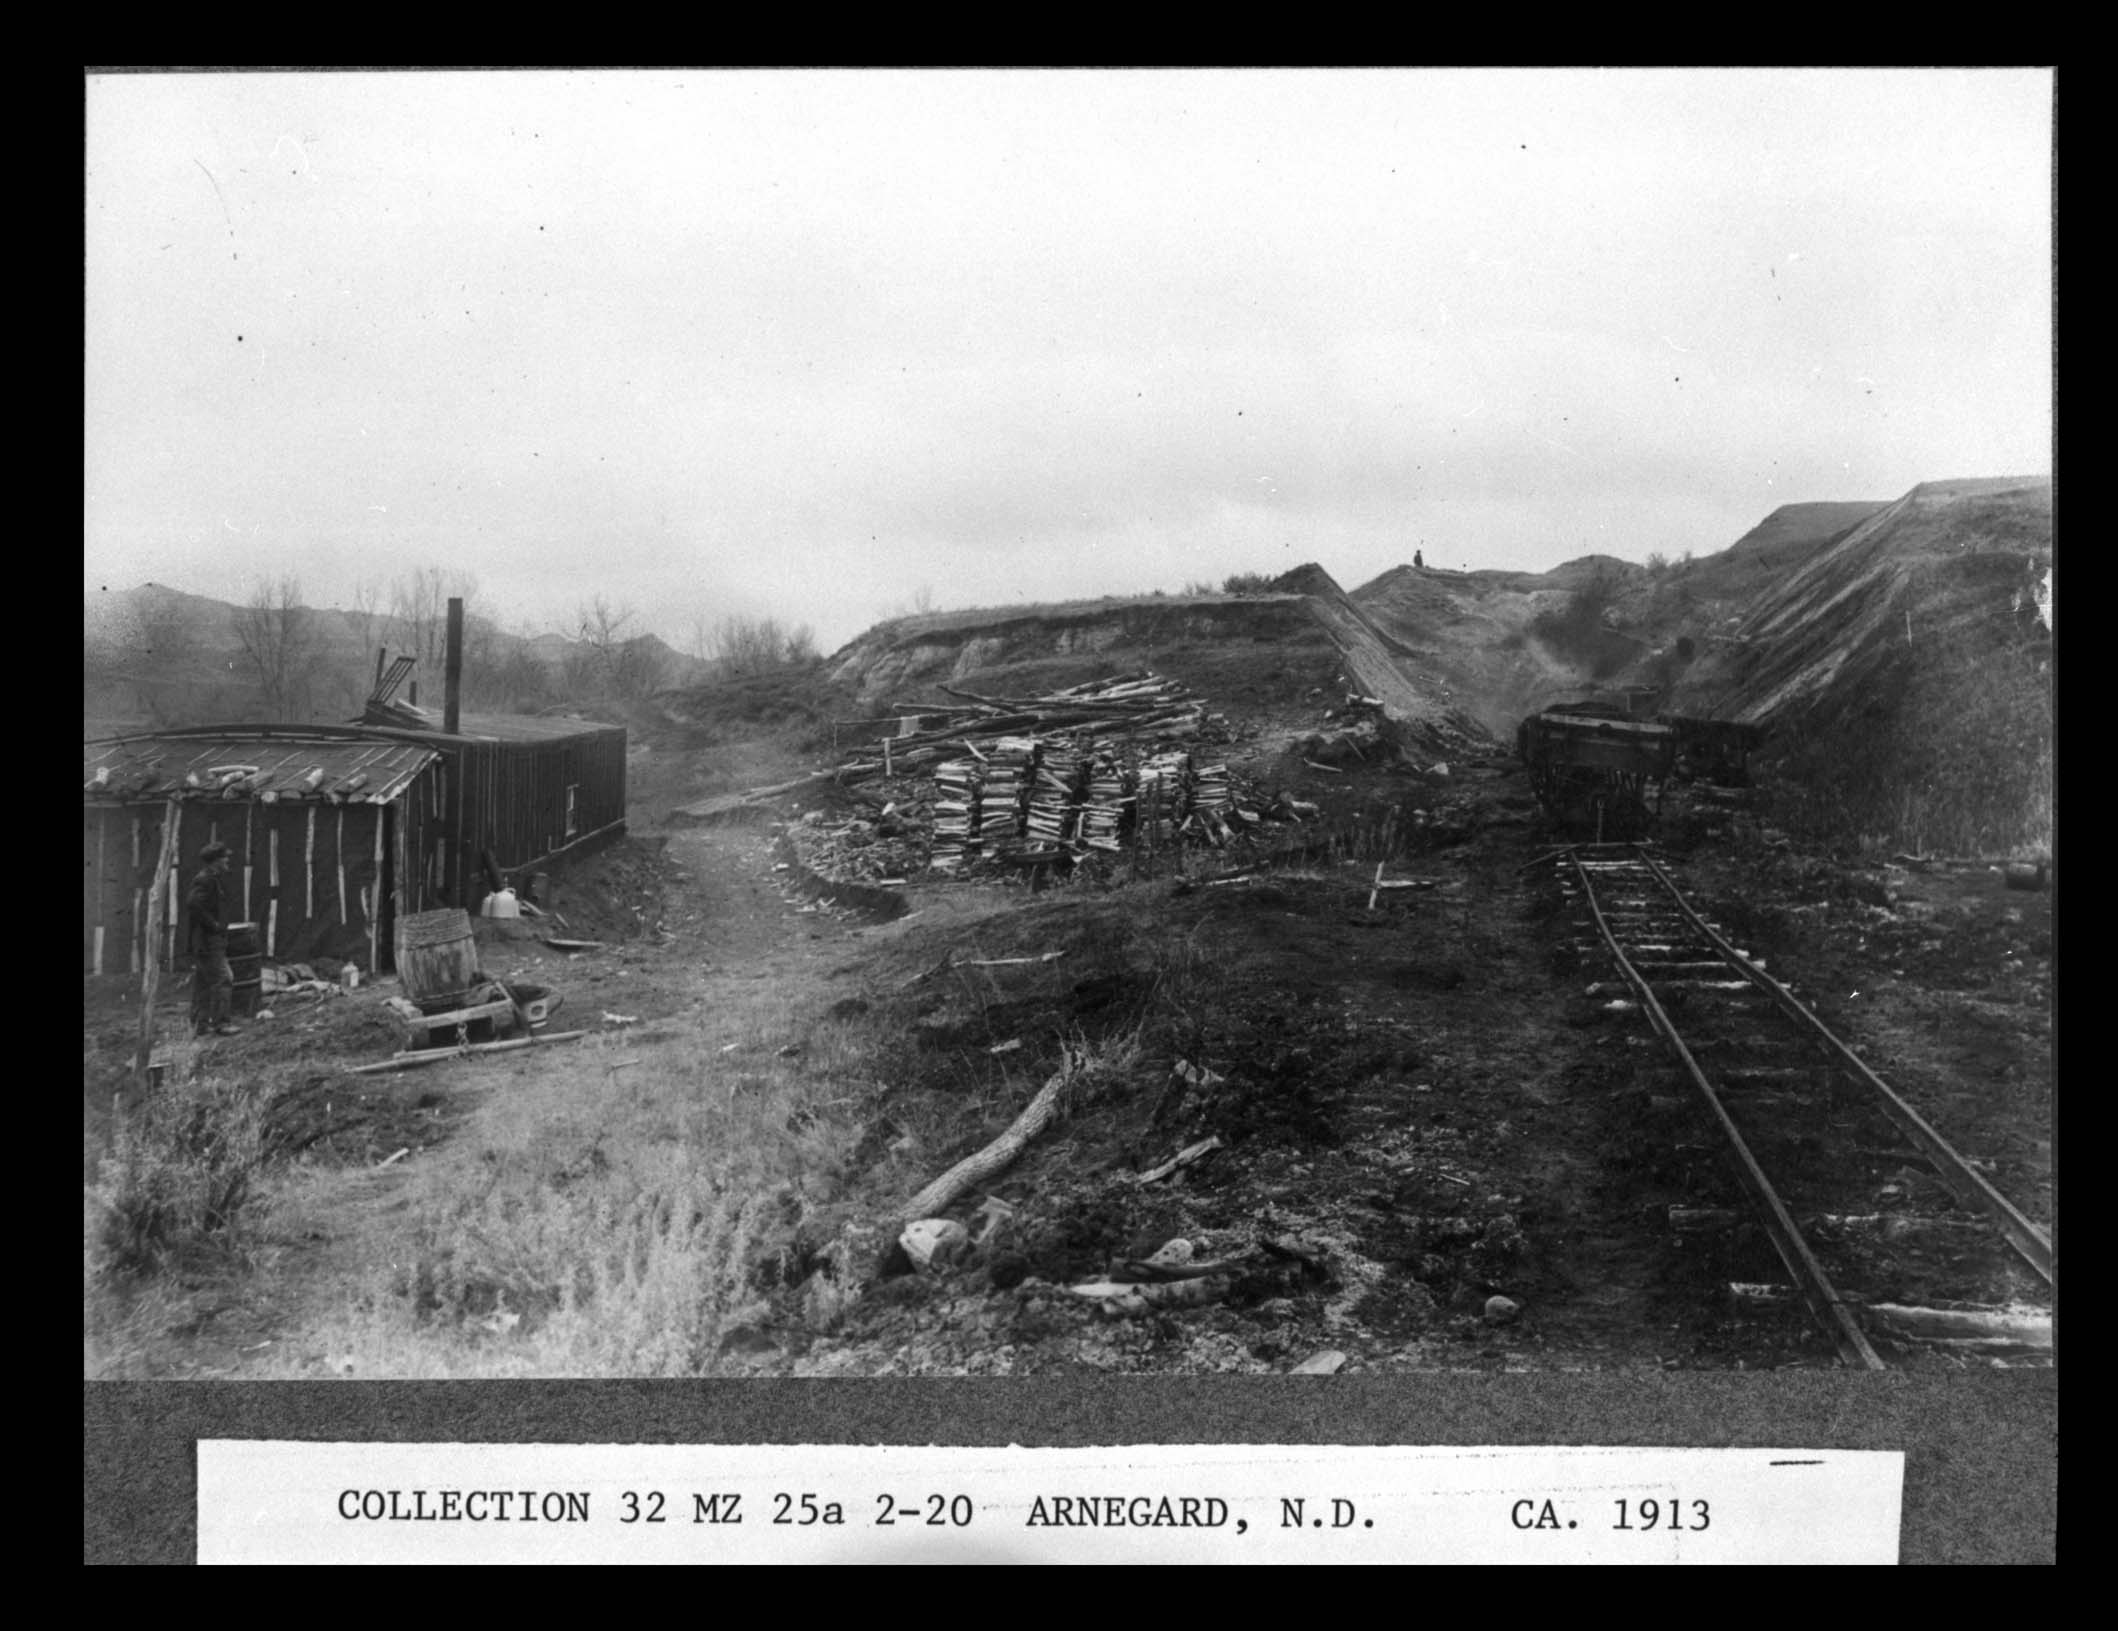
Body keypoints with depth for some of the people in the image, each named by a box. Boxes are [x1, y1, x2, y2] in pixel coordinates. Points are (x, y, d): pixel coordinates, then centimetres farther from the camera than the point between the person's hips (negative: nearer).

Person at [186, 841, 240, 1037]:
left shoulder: (207, 879, 18)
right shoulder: (205, 880, -15)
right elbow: (194, 903, -28)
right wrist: (214, 924, -20)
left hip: (202, 942, 11)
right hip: (208, 941, -11)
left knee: (203, 982, 12)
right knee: (223, 978, -10)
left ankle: (200, 1024, 16)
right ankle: (220, 1022, -10)